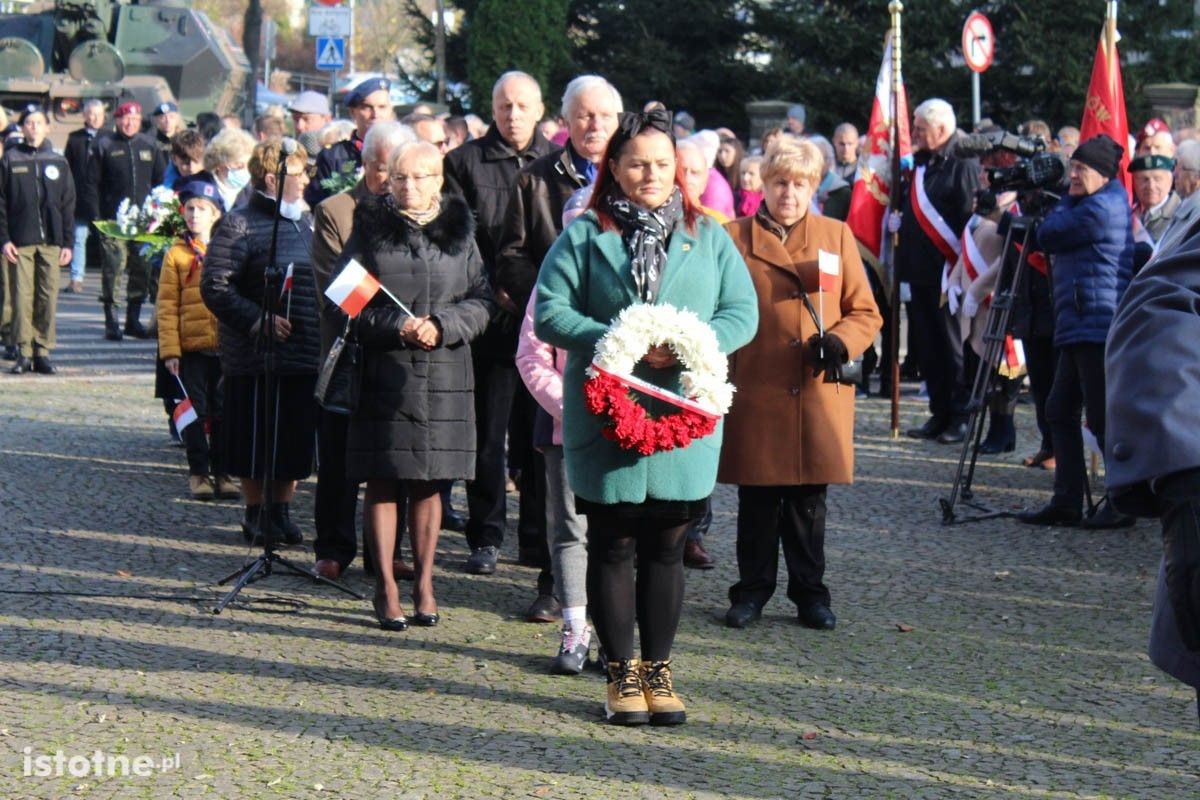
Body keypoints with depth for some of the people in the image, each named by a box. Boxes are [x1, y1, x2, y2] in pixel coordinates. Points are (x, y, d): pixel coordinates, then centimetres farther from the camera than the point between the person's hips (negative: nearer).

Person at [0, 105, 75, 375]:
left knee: (48, 297, 0)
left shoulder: (58, 163, 11)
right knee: (22, 296, -5)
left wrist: (68, 242, 5)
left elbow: (68, 205, 11)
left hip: (50, 241, 2)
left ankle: (43, 351, 6)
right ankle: (24, 351, 1)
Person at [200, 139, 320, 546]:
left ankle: (282, 510, 25)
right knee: (256, 444, 3)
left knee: (297, 443, 11)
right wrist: (256, 319, -19)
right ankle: (255, 513, 17)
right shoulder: (240, 226, -9)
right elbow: (215, 286, -13)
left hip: (307, 355, 6)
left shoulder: (307, 221, 13)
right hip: (259, 358, -6)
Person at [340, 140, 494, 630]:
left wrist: (441, 326, -12)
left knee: (430, 483, 6)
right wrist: (396, 327, -13)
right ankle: (386, 587, 6)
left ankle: (424, 584, 14)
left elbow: (480, 302, 6)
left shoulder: (459, 232, 10)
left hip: (444, 375, 1)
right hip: (383, 374, -1)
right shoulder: (370, 229, 5)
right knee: (383, 482, 0)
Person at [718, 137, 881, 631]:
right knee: (757, 498, 5)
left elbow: (866, 312, 10)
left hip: (819, 394, 1)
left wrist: (839, 341, -11)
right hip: (755, 392, -1)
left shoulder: (836, 236, 10)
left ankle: (809, 592, 19)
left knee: (809, 498, 7)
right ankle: (752, 590, 18)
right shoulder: (734, 237, 6)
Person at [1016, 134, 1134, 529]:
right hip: (1080, 326, 11)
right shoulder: (1099, 204, 19)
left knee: (1103, 418, -6)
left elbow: (1048, 237, -10)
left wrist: (1066, 200, 4)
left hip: (1099, 326, -11)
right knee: (1060, 411, 9)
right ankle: (1067, 502, 11)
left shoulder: (1103, 207, -13)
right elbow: (1051, 239, 24)